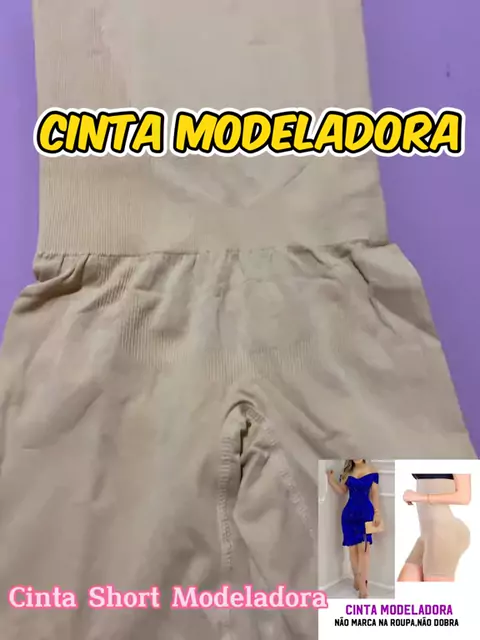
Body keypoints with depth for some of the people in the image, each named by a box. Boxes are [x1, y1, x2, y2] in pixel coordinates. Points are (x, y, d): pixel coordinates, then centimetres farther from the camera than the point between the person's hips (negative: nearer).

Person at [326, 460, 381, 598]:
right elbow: (341, 491, 7)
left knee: (363, 547, -9)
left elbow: (375, 493, 2)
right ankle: (357, 579, 22)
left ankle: (363, 584, -9)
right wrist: (330, 478, -6)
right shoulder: (347, 472, 7)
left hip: (366, 512, -2)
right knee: (352, 547, 6)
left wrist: (377, 513, -3)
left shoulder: (371, 470, 1)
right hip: (349, 513, 3)